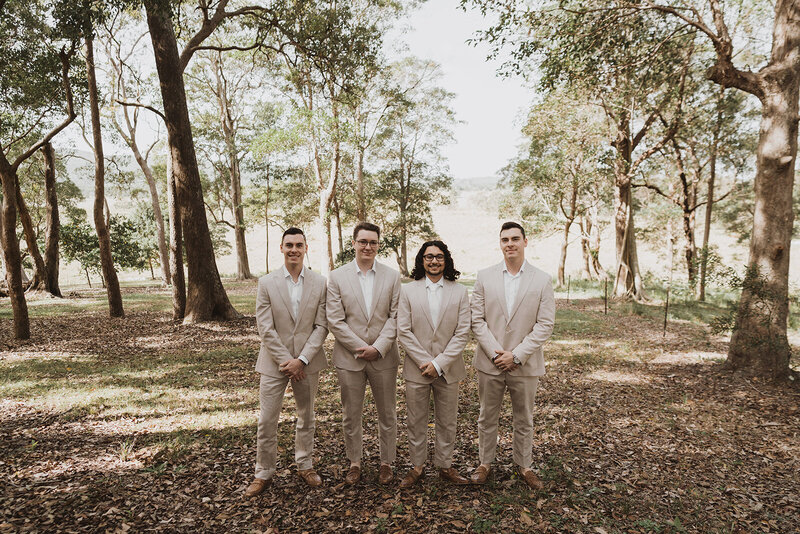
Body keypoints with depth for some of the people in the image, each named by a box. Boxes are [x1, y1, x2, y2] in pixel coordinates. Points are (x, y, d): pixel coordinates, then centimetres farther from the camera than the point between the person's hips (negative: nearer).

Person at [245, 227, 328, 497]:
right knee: (267, 421, 5)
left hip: (307, 362, 1)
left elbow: (321, 326, -4)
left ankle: (305, 465, 34)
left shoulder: (320, 283, -1)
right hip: (274, 362, -1)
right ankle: (263, 473, 24)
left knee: (306, 417, 15)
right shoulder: (266, 283, -4)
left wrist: (302, 360, -13)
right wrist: (287, 361, -12)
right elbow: (265, 329, -8)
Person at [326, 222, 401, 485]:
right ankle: (354, 463, 31)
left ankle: (386, 462, 30)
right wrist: (361, 347, -12)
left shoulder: (392, 276, 2)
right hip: (349, 357, 0)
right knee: (350, 416, 12)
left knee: (387, 414, 12)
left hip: (384, 357, 1)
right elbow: (335, 321, -5)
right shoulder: (337, 277, -1)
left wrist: (378, 348, -13)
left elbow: (395, 317, -2)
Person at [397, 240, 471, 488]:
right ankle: (417, 466, 29)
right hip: (416, 368, 0)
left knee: (447, 421, 12)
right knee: (416, 421, 11)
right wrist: (424, 361, -11)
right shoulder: (408, 291, 0)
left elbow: (463, 332, -4)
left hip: (447, 369, 0)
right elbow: (403, 331, -4)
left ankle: (445, 465, 30)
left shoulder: (459, 291, 1)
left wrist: (439, 363, -11)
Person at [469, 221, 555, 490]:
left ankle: (524, 465, 34)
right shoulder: (484, 277, 0)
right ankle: (485, 463, 32)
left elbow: (545, 324, -7)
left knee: (524, 420, 15)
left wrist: (516, 355, -13)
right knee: (487, 417, 14)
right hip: (490, 362, 1)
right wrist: (495, 353, -12)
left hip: (524, 365, -1)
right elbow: (477, 319, -2)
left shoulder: (542, 280, -3)